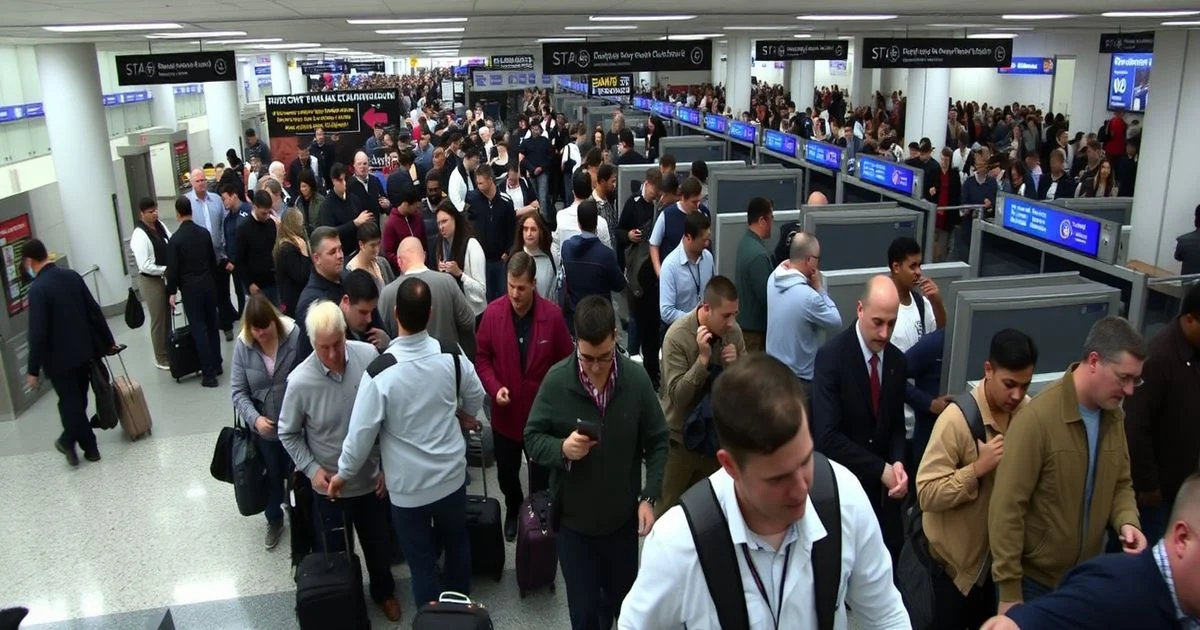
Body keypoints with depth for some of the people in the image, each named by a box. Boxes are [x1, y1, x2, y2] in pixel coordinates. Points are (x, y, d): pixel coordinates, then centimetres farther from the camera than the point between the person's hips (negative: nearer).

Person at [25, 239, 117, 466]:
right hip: (84, 351, 7)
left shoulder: (37, 289, -19)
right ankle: (70, 440, 30)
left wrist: (33, 370, -13)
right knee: (77, 400, 17)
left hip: (60, 358, -7)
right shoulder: (71, 275, 0)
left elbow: (38, 333, -20)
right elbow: (94, 310, 6)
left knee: (70, 403, 7)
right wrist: (108, 341, 15)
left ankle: (89, 446, 16)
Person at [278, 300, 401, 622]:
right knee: (334, 555, 17)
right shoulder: (300, 382, -23)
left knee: (379, 544, 24)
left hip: (372, 477, 2)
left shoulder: (369, 356, -19)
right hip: (330, 485, -2)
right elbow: (288, 434, -5)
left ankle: (384, 591, 53)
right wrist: (312, 469, -16)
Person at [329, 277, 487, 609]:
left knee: (421, 561, 13)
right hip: (452, 475, 4)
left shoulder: (380, 372, -24)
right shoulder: (451, 357, -12)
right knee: (456, 543, 25)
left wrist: (344, 474, 0)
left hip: (408, 486, -4)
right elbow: (476, 395, 6)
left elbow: (362, 432, -17)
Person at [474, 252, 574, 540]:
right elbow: (482, 357, -1)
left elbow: (566, 361, -5)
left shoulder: (552, 314, -16)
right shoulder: (492, 312, -12)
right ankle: (513, 509, 50)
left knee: (541, 473, 16)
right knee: (506, 472, 20)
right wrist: (494, 388, -16)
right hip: (506, 412, 2)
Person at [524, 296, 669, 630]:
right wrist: (562, 449, -27)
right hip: (573, 519, -2)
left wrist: (649, 497, -12)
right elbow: (532, 439, -7)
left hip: (623, 516, 2)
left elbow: (657, 443, -4)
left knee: (622, 599, 24)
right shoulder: (556, 380, -16)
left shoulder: (637, 378, -14)